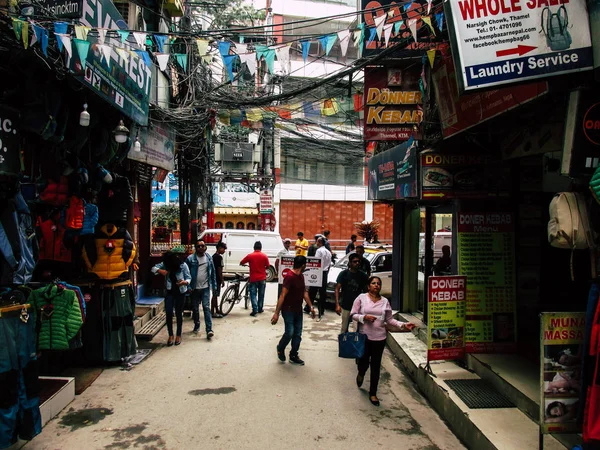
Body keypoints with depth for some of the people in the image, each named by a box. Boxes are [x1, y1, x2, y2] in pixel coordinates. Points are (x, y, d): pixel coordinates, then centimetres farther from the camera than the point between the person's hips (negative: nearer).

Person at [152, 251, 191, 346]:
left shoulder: (183, 265, -16)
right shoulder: (165, 265, -7)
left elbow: (189, 278, -11)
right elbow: (153, 268, -7)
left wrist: (185, 282, -33)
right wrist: (160, 271, -27)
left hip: (180, 292, -2)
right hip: (169, 292, 2)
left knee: (179, 314, 6)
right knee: (168, 313, -3)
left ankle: (178, 335, 19)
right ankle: (170, 335, 11)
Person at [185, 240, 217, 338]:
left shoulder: (209, 258, 3)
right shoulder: (190, 259, -6)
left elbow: (213, 273, 9)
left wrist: (214, 286, 7)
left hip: (205, 287, 0)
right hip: (194, 288, 0)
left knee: (206, 307, -8)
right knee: (195, 308, 13)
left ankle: (209, 329, -12)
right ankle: (197, 326, 33)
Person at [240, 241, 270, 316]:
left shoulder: (250, 256, -5)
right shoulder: (264, 256, -4)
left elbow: (241, 263, 2)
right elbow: (268, 266, 0)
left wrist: (245, 264, 24)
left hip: (253, 278, -2)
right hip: (262, 279, 2)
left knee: (253, 295, 3)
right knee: (261, 295, 15)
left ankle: (255, 310, -8)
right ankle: (260, 309, 25)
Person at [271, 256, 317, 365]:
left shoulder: (301, 276, 8)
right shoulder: (289, 277, -20)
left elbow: (304, 292, 17)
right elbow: (282, 295, -23)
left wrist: (311, 306, 12)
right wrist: (276, 313, -24)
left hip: (298, 310, 8)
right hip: (288, 310, -8)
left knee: (298, 334, 9)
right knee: (289, 333, -9)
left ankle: (293, 356, 22)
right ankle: (280, 348, 19)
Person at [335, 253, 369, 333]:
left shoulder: (363, 275, 0)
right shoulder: (344, 274, -5)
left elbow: (365, 291, 8)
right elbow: (337, 289, -5)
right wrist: (337, 305, -14)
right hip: (345, 306, -1)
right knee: (344, 329, 9)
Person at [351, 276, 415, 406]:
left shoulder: (385, 301, 4)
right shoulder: (361, 298, -3)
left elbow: (389, 320, 6)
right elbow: (353, 314, -2)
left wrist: (403, 325, -7)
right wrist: (364, 317, -18)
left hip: (379, 338, 2)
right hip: (364, 337, -2)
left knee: (376, 366, 8)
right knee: (363, 363, 7)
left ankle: (373, 393, 23)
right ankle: (361, 374, 45)